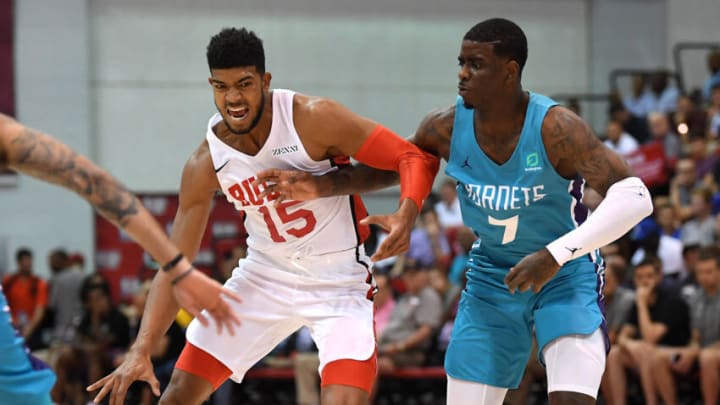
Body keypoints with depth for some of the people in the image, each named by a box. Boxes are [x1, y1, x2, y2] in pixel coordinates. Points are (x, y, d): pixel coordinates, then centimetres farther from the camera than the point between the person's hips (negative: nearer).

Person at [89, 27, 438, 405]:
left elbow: (417, 158, -20)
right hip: (264, 278, 4)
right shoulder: (205, 164, -12)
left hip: (338, 284, -4)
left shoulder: (313, 119, -23)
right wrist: (141, 350, -19)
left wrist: (406, 214, -41)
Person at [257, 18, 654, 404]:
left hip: (566, 274, -4)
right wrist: (321, 186, -9)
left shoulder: (554, 128, -27)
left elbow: (635, 197, -32)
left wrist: (555, 255, -39)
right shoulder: (447, 127, -13)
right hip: (492, 277, 4)